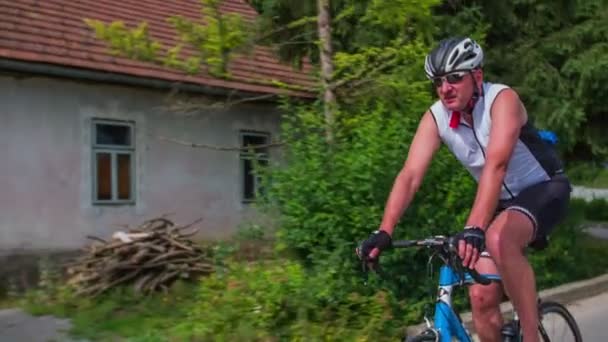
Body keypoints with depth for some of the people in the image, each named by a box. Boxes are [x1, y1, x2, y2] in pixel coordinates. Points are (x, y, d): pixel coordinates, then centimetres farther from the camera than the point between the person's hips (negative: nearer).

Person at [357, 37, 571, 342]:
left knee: (498, 240, -36)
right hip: (502, 201, 6)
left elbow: (496, 165, -41)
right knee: (482, 297, -3)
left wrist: (474, 228, -52)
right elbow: (410, 175, -21)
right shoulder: (435, 118, -12)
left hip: (544, 189, -5)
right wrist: (384, 232, -33)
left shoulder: (502, 99, -26)